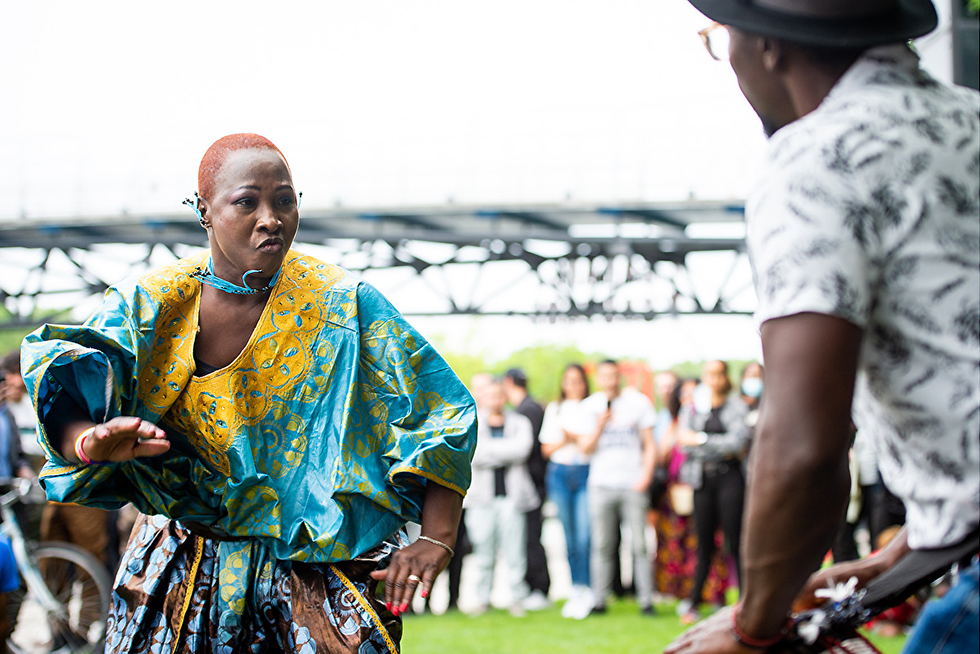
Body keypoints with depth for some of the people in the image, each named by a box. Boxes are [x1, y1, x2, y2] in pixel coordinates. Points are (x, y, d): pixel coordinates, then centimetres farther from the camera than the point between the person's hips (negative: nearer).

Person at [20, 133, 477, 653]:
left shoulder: (343, 308, -7)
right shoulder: (150, 306, -4)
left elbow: (445, 409, -4)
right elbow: (61, 368, -20)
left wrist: (435, 539, -12)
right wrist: (88, 440, -44)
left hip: (315, 574, -1)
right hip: (178, 574, 1)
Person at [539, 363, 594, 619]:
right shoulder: (554, 410, 15)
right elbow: (546, 449, 12)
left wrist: (575, 437, -9)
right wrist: (564, 442, -6)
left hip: (586, 473, -3)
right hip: (560, 473, 3)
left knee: (584, 535, -13)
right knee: (569, 536, 4)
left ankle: (584, 591, -8)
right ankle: (576, 590, 12)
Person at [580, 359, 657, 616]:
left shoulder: (639, 402, 6)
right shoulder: (589, 406, 9)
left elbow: (649, 445, 8)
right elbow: (586, 448, 5)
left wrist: (646, 476, -4)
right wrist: (600, 426, -11)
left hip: (633, 485, -1)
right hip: (601, 485, 1)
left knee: (639, 545, -4)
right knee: (602, 546, -1)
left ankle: (646, 600, 0)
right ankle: (599, 600, 4)